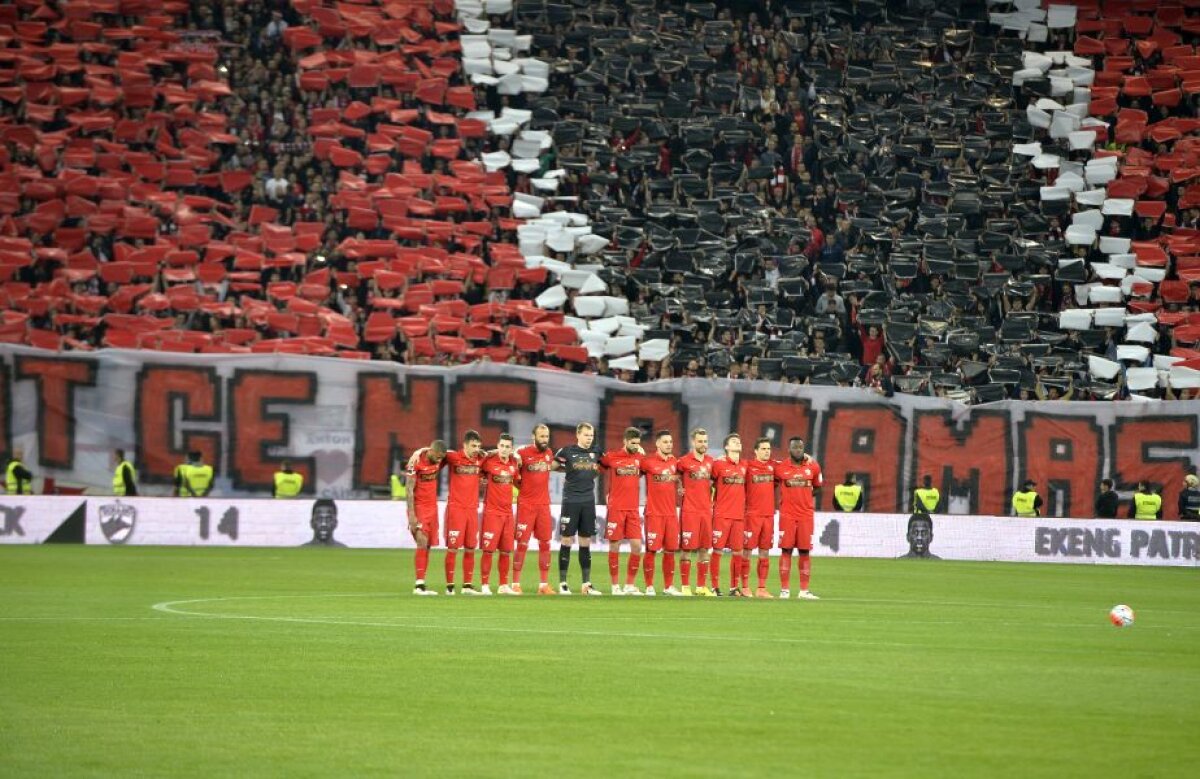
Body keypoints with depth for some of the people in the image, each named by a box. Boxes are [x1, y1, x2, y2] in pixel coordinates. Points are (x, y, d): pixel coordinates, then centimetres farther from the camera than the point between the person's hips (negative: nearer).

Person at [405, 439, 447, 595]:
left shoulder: (439, 459, 0)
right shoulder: (416, 461, -17)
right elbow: (409, 489, -15)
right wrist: (411, 515, -17)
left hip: (432, 505, 6)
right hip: (418, 506, -6)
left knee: (427, 545, 5)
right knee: (422, 543, -14)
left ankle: (421, 584, 8)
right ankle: (418, 584, -14)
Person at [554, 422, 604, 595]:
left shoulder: (596, 453, 8)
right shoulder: (567, 451, -3)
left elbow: (602, 467, 24)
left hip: (588, 501, 4)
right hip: (571, 501, -4)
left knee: (586, 542, 7)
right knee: (566, 540, -2)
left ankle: (586, 584, 12)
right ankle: (562, 583, 3)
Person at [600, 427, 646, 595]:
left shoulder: (640, 458, 7)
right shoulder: (611, 457, -2)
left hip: (633, 509, 3)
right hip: (616, 509, -3)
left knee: (637, 546, -2)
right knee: (614, 546, 0)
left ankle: (630, 585, 8)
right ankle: (615, 586, 7)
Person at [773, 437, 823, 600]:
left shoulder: (812, 467, 4)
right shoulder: (780, 467, -2)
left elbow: (816, 487, 19)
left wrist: (810, 501, 12)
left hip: (806, 515, 2)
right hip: (787, 515, -2)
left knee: (805, 551, 2)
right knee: (786, 550, -3)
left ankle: (804, 590, 6)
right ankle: (784, 589, 0)